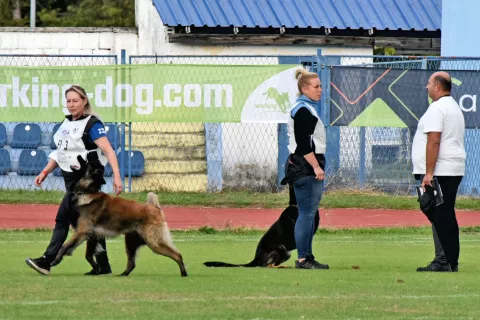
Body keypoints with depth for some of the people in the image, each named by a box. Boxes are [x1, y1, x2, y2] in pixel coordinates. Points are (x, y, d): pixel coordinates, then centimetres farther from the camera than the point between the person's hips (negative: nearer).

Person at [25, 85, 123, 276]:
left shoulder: (92, 124, -11)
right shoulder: (66, 123, 14)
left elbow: (108, 151, -19)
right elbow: (60, 152, 22)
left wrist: (116, 176, -28)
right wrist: (45, 172, 14)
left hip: (86, 179, -8)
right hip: (71, 178, 8)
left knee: (63, 218, -13)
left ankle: (47, 261, -16)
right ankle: (103, 265, 12)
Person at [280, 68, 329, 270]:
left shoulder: (306, 108, 19)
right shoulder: (303, 110, -13)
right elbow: (303, 144, -20)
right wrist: (316, 167, -21)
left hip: (308, 168, 11)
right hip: (305, 168, -11)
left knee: (310, 214, 12)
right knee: (306, 213, -10)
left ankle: (307, 257, 14)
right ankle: (302, 259, -9)